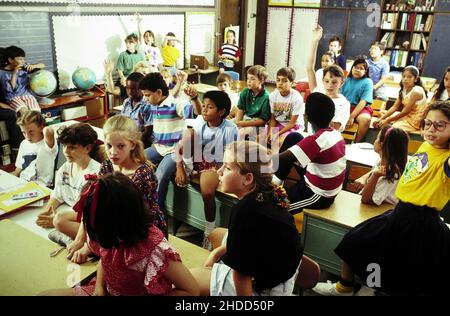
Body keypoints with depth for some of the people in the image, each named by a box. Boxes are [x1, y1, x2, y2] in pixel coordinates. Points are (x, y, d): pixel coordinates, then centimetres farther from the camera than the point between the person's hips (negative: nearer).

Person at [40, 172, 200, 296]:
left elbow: (192, 291, -23)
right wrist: (99, 286, -8)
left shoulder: (154, 249, -31)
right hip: (107, 290, 7)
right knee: (46, 293, -5)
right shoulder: (109, 236, -12)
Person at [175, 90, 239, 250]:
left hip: (216, 165, -3)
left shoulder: (230, 129, -18)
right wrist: (180, 168, -11)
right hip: (198, 160, 3)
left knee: (207, 189, -32)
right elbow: (185, 139, -5)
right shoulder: (200, 121, -7)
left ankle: (209, 232, -9)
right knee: (189, 131, -19)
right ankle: (187, 167, -6)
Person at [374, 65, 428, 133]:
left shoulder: (416, 91, -21)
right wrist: (381, 118, -11)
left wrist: (387, 120, -19)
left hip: (414, 122, -9)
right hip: (406, 117, 9)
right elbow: (394, 107, 0)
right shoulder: (404, 89, 4)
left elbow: (405, 112, -21)